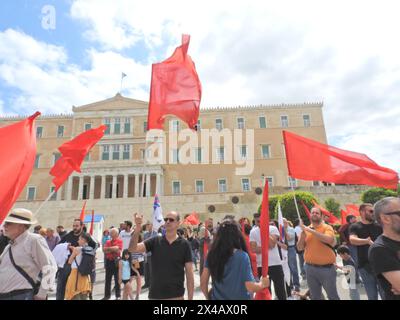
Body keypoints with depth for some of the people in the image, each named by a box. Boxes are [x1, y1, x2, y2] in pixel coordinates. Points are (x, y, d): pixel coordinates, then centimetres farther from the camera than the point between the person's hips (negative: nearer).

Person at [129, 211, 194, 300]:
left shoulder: (184, 244, -6)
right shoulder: (155, 241, -1)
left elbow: (189, 274, -5)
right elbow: (132, 249, -13)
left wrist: (190, 298, -9)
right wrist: (137, 228, -28)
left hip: (176, 296, -2)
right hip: (155, 295, 2)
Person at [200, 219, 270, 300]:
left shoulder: (212, 254, -10)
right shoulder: (242, 256, -20)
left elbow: (203, 282, -5)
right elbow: (250, 287, -21)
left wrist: (208, 297, 12)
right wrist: (263, 284, -1)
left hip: (217, 297, 3)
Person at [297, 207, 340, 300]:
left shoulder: (327, 227, -6)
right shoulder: (306, 229, 5)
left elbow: (329, 239, -28)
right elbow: (300, 248, 2)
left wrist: (310, 230, -28)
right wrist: (303, 235, -14)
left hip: (326, 268, -4)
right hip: (310, 268, 4)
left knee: (333, 296, 10)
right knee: (314, 296, 17)